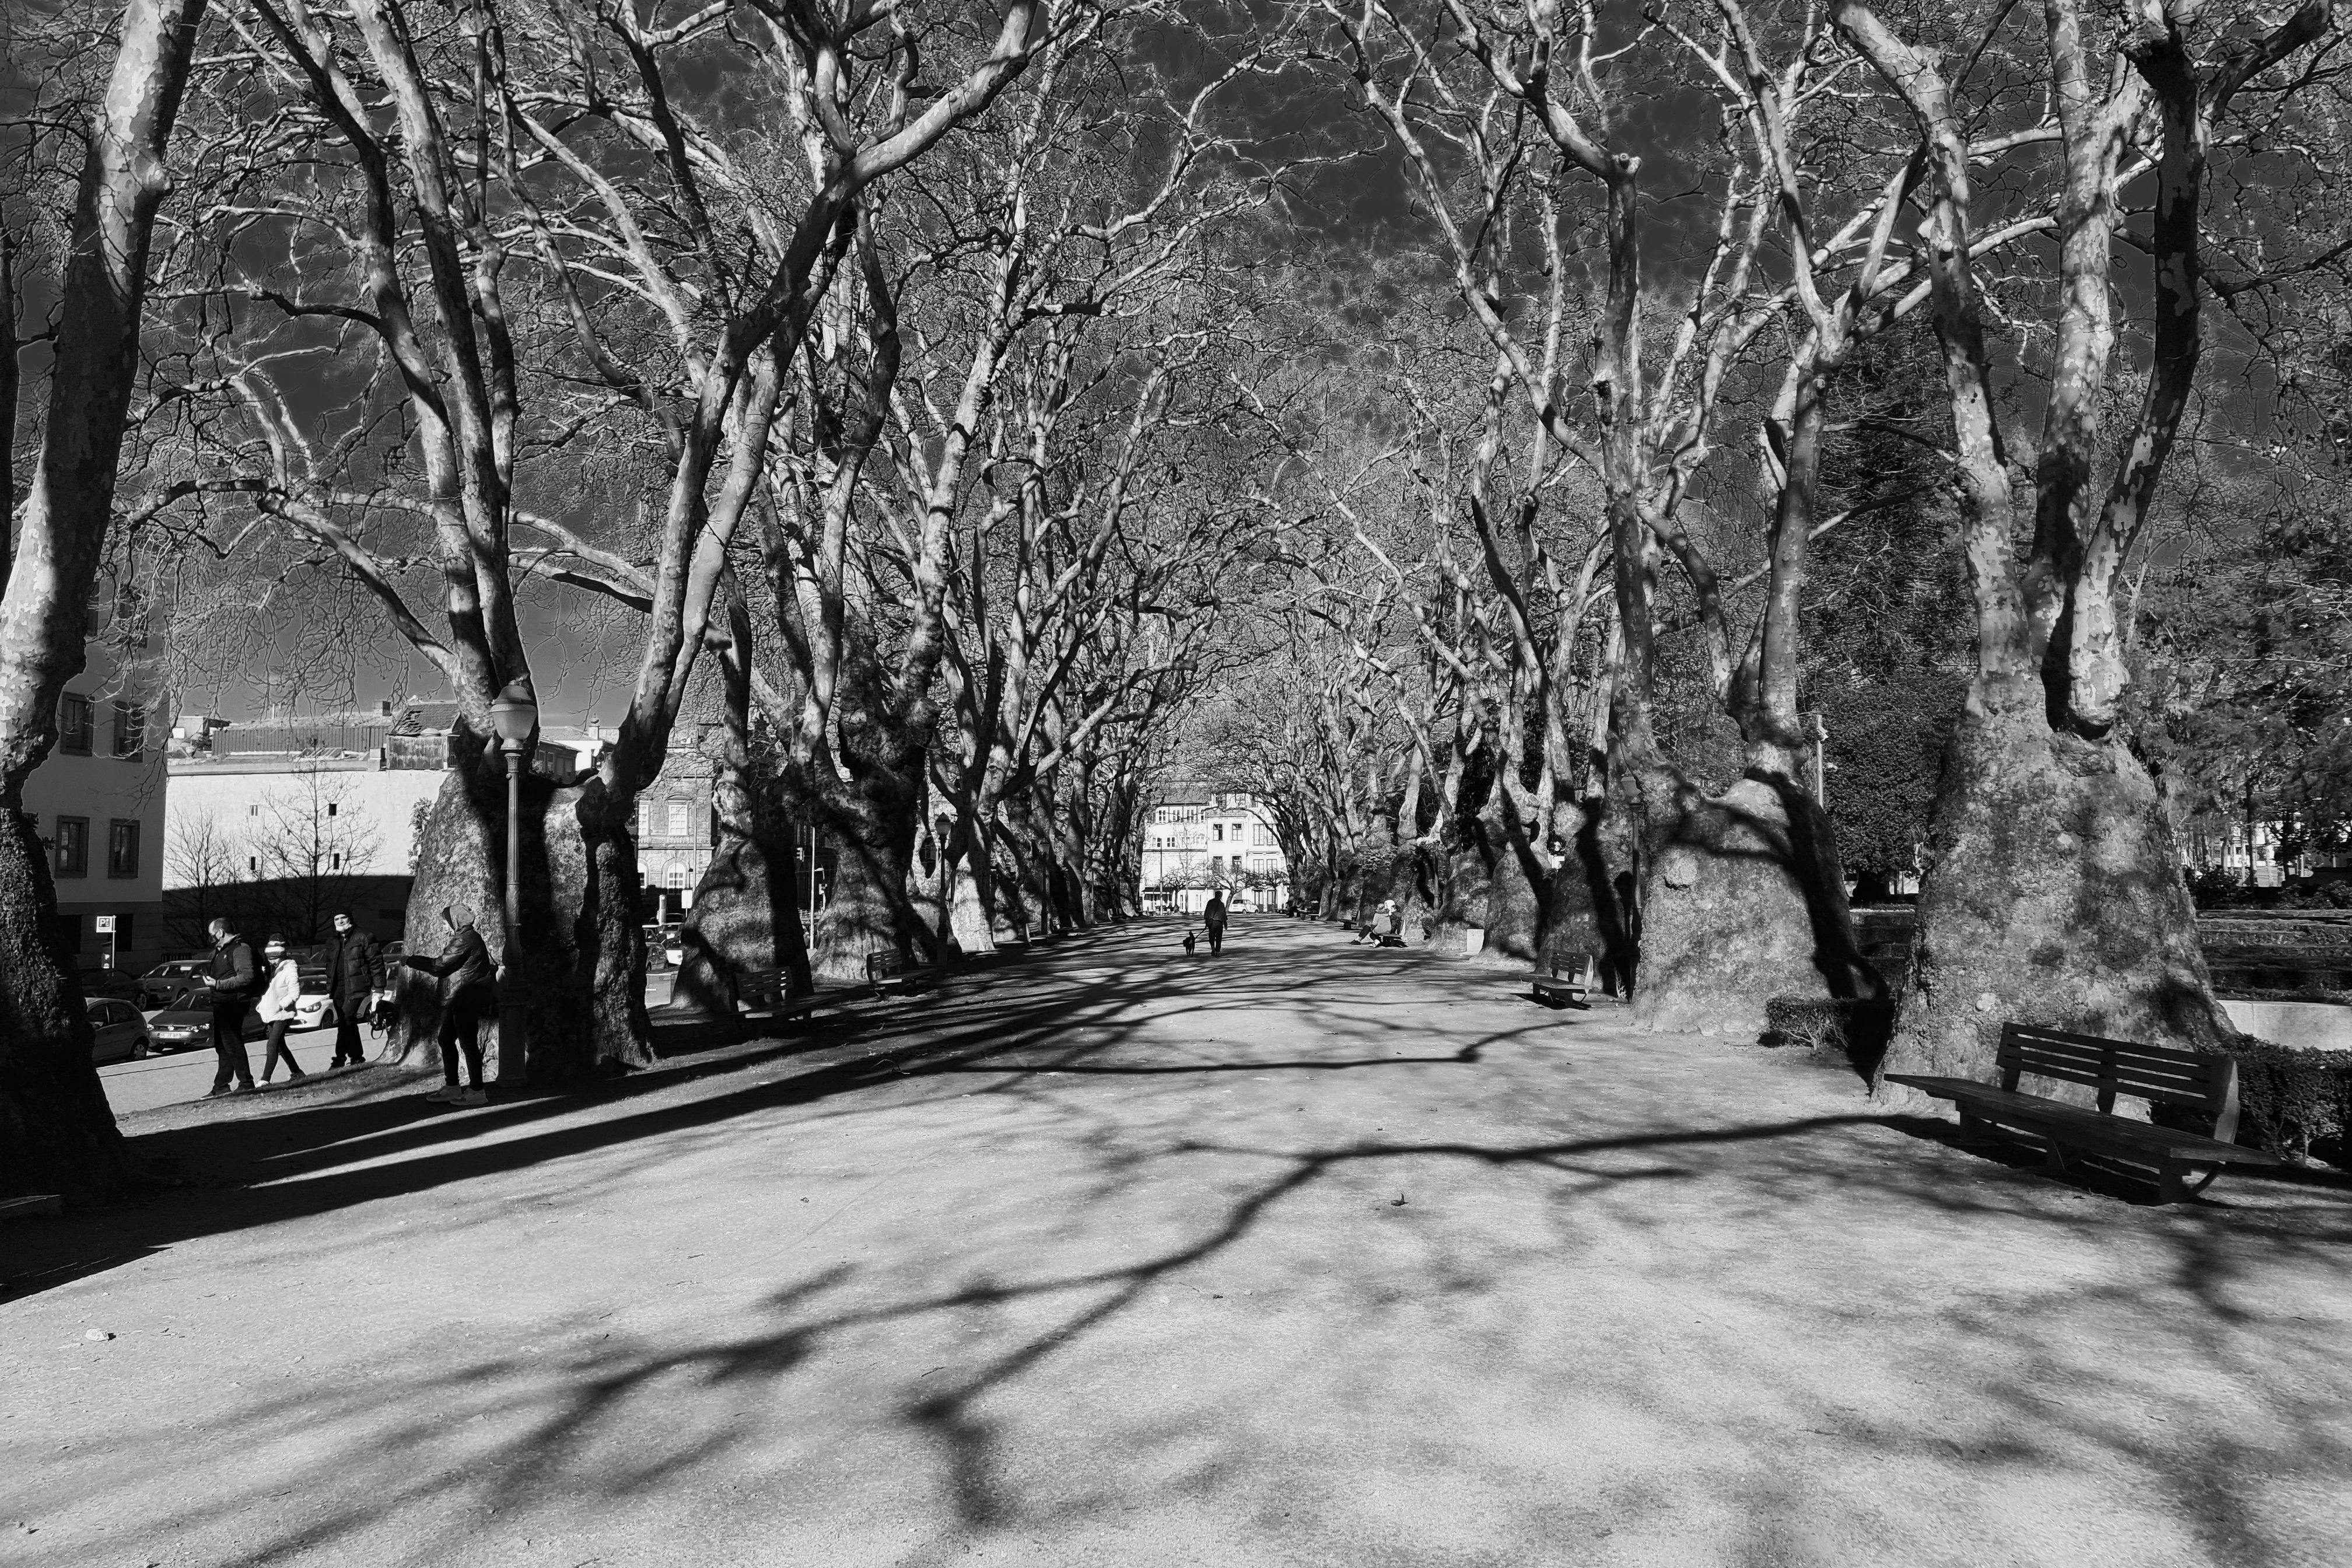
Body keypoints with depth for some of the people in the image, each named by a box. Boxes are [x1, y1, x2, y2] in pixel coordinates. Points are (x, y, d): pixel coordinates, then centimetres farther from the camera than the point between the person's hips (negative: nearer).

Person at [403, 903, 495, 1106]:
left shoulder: (466, 940, -14)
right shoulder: (463, 938, 20)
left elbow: (439, 965, -15)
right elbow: (446, 966, 22)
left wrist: (410, 960, -6)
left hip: (466, 1001, -11)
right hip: (456, 1002, 11)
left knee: (468, 1043, -7)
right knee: (446, 1040, 11)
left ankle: (476, 1091, -2)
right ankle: (451, 1087, 17)